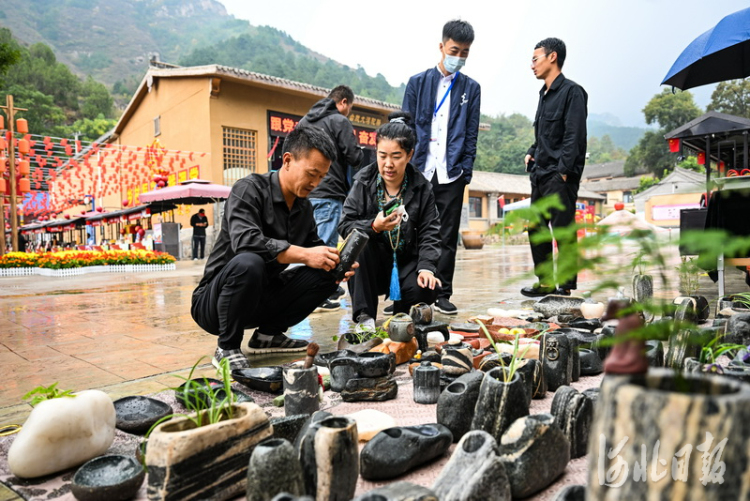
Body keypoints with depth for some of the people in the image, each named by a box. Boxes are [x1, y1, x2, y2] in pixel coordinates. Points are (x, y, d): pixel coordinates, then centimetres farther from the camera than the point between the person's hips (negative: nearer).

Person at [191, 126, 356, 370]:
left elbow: (314, 247, 8)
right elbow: (245, 241, -33)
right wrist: (304, 255, -35)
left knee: (326, 274, -5)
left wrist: (334, 263, -14)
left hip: (262, 300, 7)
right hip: (213, 302, -6)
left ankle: (268, 334, 6)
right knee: (248, 263, -37)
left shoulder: (304, 207, 4)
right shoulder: (249, 189, -17)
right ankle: (227, 348, -14)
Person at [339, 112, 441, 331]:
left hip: (406, 263, 0)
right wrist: (373, 227, -32)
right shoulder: (364, 181, -6)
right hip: (371, 266, 0)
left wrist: (426, 267, -24)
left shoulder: (422, 188, -4)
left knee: (426, 289, -29)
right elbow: (345, 225, -12)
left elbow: (429, 233, -8)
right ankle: (364, 317, -22)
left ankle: (402, 313, 9)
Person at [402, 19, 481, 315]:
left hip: (451, 174, 1)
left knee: (447, 239, 4)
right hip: (419, 171, 0)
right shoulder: (418, 83, 9)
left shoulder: (471, 89, 12)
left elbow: (471, 134, 8)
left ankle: (442, 295, 14)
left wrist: (466, 172, -1)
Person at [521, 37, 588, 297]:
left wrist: (563, 170, -20)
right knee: (536, 228, 10)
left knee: (563, 230, -6)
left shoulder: (571, 91, -6)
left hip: (560, 176, -9)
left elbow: (574, 135, -14)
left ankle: (566, 286, 2)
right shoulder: (545, 93, 20)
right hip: (540, 174, 9)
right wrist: (532, 153, 11)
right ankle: (545, 282, 20)